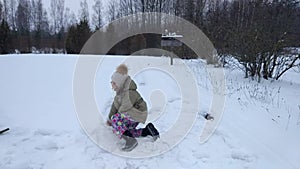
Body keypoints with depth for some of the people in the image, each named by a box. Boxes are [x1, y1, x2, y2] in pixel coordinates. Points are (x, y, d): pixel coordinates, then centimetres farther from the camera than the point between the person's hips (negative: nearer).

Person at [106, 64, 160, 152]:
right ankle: (148, 130, 17)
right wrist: (109, 117, 9)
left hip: (138, 114, -10)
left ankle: (130, 140, -27)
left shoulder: (129, 93, -30)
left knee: (115, 120, -23)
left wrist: (111, 120, -8)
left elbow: (122, 110, -23)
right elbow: (115, 104, 9)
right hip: (132, 114, 10)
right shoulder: (121, 90, -1)